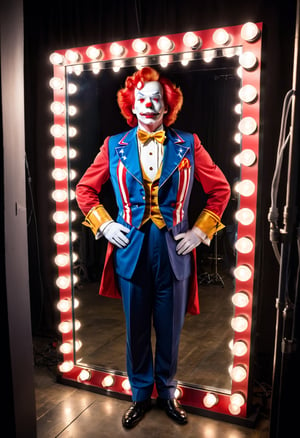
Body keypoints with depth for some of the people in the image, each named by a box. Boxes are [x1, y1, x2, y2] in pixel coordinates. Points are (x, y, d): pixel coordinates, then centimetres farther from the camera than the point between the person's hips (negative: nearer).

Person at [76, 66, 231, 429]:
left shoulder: (188, 145, 1)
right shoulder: (114, 146, 3)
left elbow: (220, 189, 6)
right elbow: (84, 188, 10)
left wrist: (201, 230, -2)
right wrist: (103, 225, -1)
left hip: (174, 252, 0)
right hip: (131, 250, 1)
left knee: (169, 330, 13)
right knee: (136, 329, 13)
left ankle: (166, 393, 38)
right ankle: (140, 395, 35)